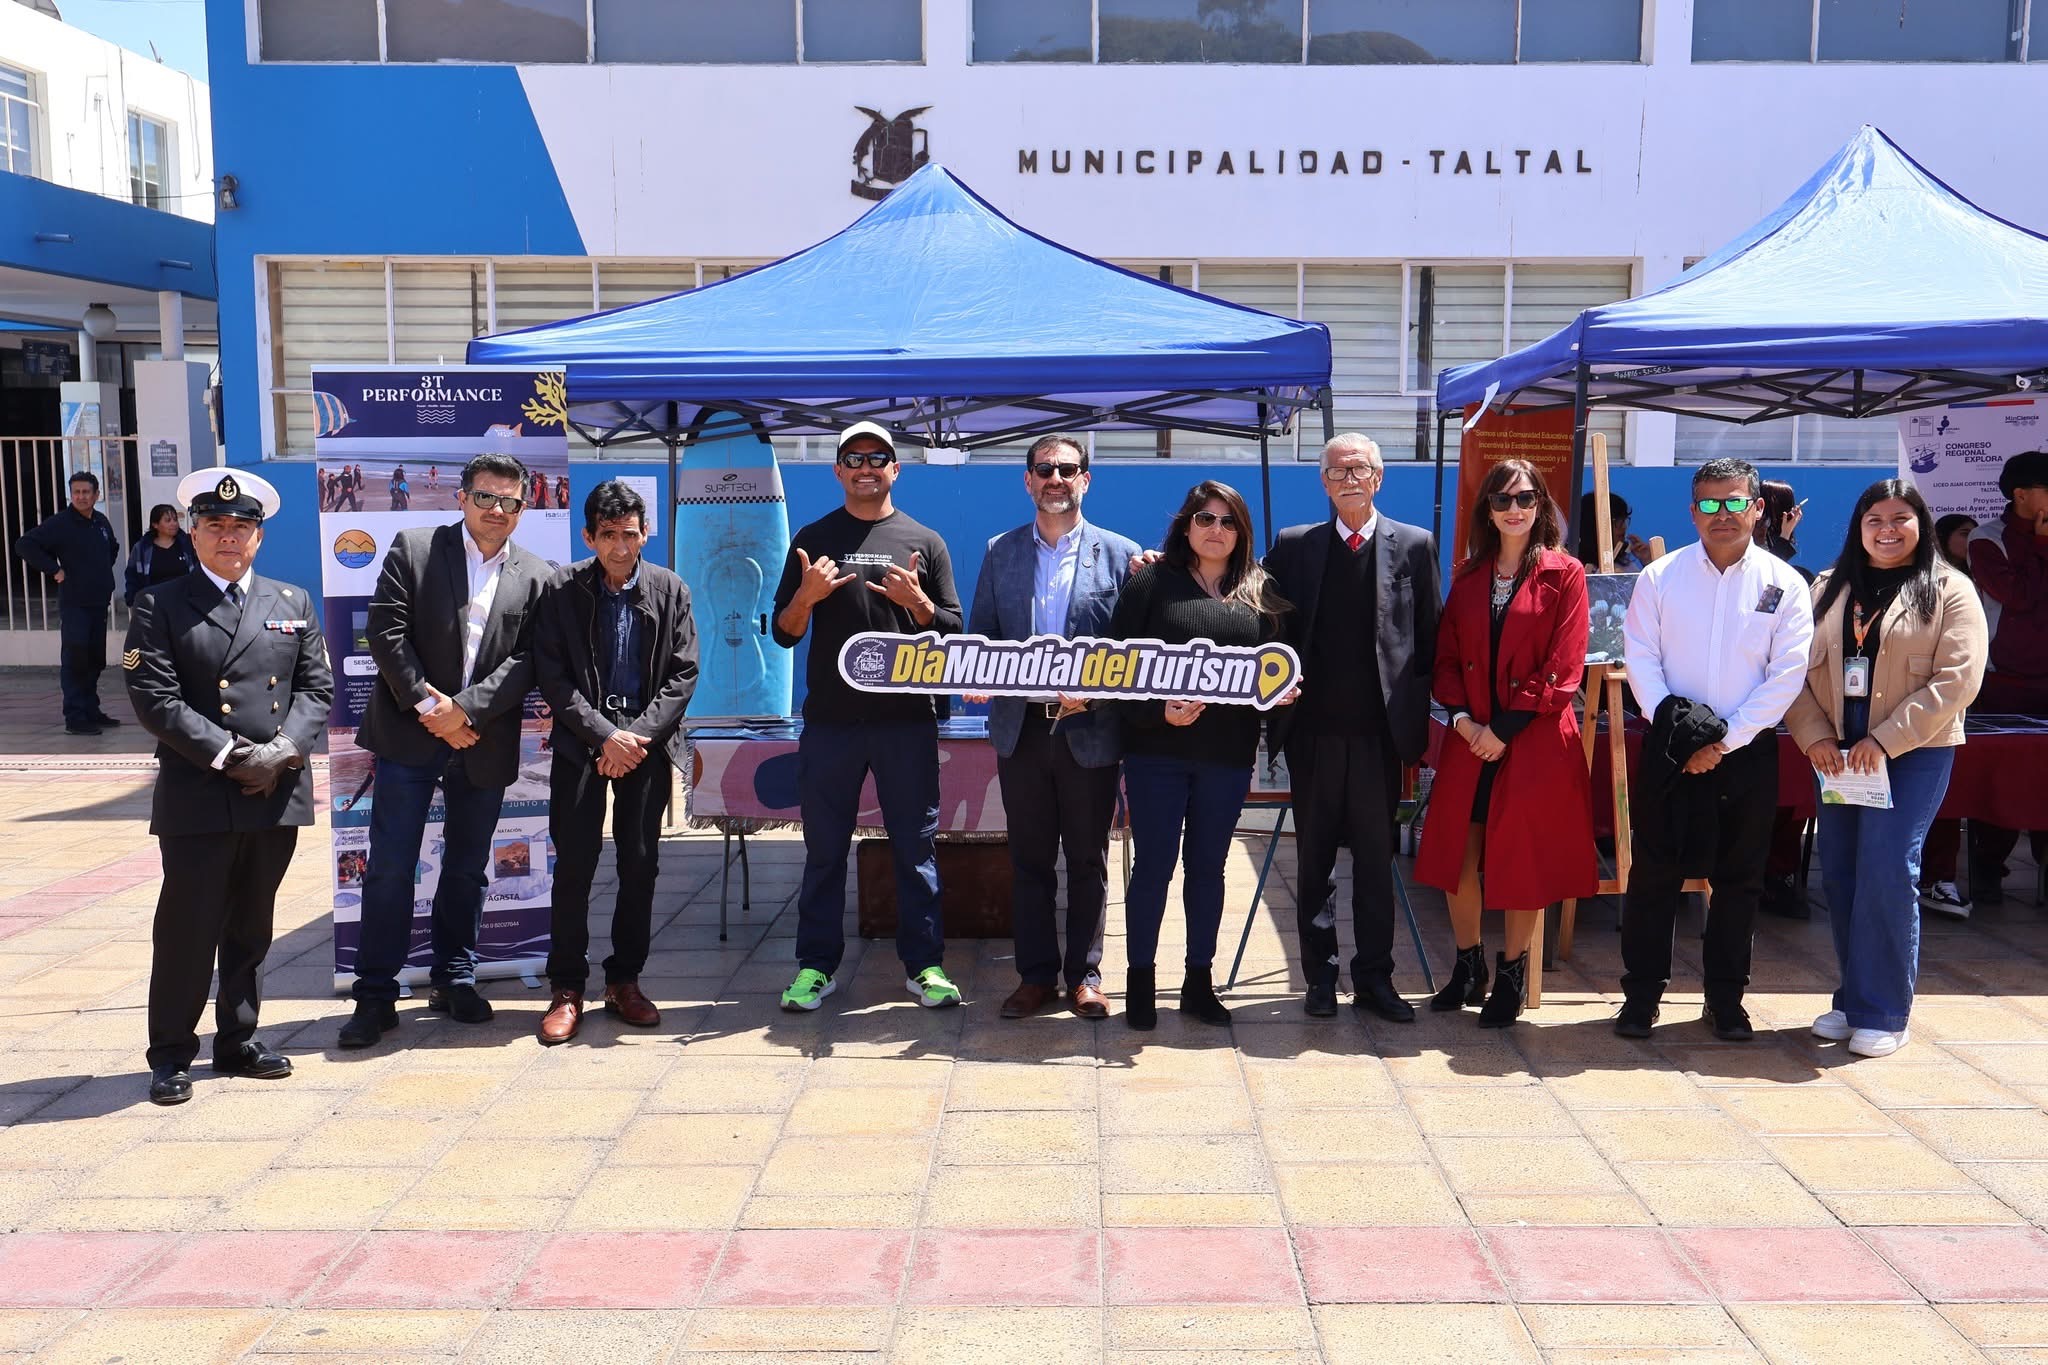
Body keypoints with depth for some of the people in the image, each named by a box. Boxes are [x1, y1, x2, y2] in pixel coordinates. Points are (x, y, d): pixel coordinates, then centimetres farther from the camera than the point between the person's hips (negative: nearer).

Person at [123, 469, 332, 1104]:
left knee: (251, 928, 13)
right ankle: (171, 1054, 14)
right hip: (197, 798, -3)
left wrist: (283, 751, -10)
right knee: (188, 928, 1)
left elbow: (317, 689, 7)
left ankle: (239, 1040, 25)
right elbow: (155, 698, -9)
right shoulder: (160, 605, 1)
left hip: (277, 794, 4)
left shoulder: (294, 604, 12)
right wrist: (231, 756, -15)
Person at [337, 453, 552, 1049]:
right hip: (410, 732, -2)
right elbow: (386, 630, -5)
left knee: (467, 868, 12)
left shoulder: (536, 576, 5)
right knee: (390, 865, -1)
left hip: (483, 742, 2)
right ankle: (375, 994, 6)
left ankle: (453, 980, 26)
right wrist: (426, 706, -12)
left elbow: (526, 660, -3)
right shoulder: (413, 548, 2)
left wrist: (465, 710, -14)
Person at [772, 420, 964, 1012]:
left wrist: (916, 601, -14)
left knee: (916, 847, 5)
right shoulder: (812, 540, 9)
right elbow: (784, 633, 8)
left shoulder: (924, 541, 7)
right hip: (830, 719, 1)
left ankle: (925, 964, 13)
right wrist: (806, 595, -12)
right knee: (824, 850, 7)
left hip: (908, 722, 0)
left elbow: (953, 631, 6)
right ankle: (816, 964, 16)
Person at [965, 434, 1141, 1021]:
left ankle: (1084, 974, 20)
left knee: (1088, 860, 8)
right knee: (1029, 859, 9)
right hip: (1020, 726, 2)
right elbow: (979, 633, 9)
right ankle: (1036, 974, 20)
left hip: (1090, 730, -2)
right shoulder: (1000, 552, 8)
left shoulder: (1120, 554, 0)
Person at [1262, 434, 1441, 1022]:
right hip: (1314, 729, 1)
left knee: (1376, 857, 6)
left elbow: (1430, 636, 4)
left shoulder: (1414, 545, 4)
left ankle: (1374, 977, 16)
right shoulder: (1293, 546, 5)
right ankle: (1321, 976, 20)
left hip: (1380, 729, -1)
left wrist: (1419, 716, 0)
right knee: (1314, 858, 9)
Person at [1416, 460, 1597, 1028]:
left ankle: (1512, 976, 18)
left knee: (1523, 859, 3)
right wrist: (1462, 718, -7)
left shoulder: (1565, 575, -3)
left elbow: (1563, 668, -9)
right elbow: (1446, 655, 9)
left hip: (1535, 741, -4)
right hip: (1470, 737, 4)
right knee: (1456, 854, 6)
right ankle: (1468, 967, 23)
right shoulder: (1467, 576, 10)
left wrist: (1505, 728, -13)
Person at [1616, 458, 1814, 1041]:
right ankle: (1641, 992, 14)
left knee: (1738, 878, 9)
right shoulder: (1660, 577, 2)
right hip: (1669, 750, 0)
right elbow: (1640, 657, -1)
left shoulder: (1784, 585, 0)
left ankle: (1726, 998, 21)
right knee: (1655, 872, 3)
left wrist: (1726, 740, -11)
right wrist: (1670, 717, -16)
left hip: (1747, 752, 0)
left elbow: (1788, 674, -4)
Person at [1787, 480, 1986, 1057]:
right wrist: (1814, 736, -8)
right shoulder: (1830, 588, 10)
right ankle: (1853, 1000, 19)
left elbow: (1956, 680, -10)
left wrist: (1884, 741, -15)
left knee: (1886, 872, -10)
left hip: (1915, 752, -4)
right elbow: (1799, 668, 6)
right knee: (1840, 874, 6)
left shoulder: (1949, 591, -1)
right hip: (1838, 752, 4)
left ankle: (1883, 1013, 1)